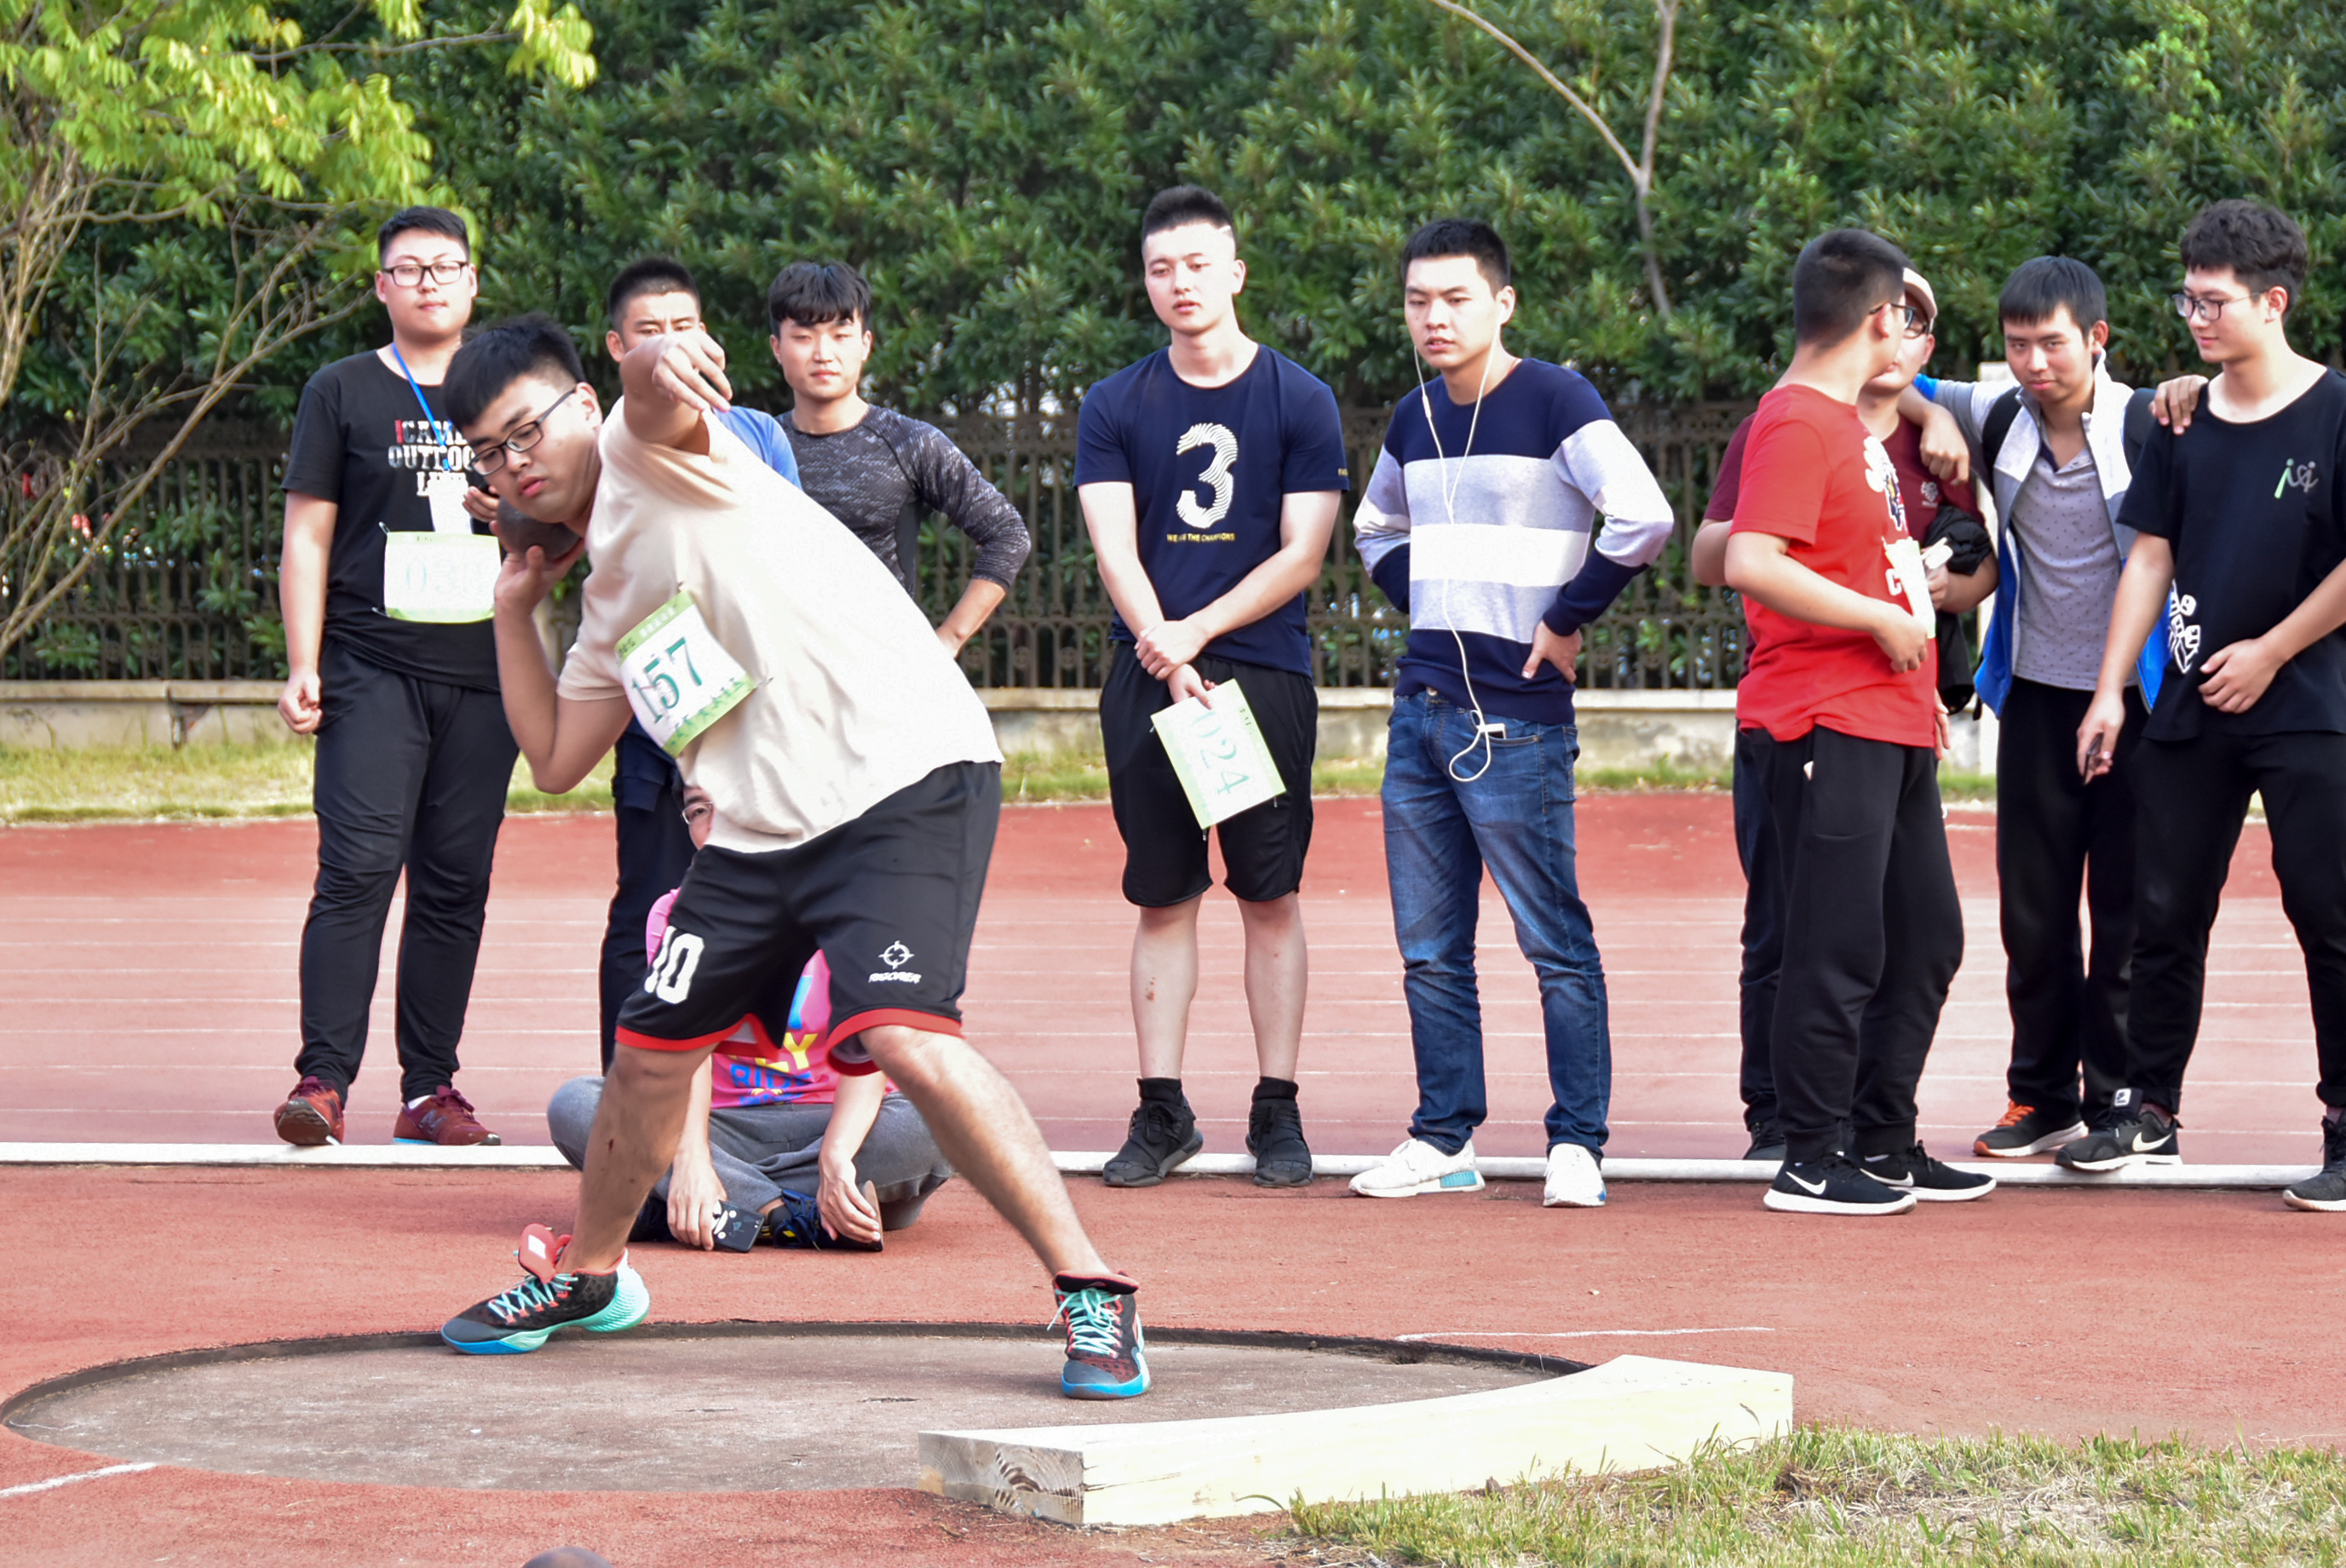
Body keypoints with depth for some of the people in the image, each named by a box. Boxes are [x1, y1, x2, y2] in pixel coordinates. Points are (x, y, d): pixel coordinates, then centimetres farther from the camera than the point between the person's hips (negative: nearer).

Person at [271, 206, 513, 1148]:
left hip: (485, 676, 3)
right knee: (360, 869, -15)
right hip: (372, 671, -3)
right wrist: (303, 668, -4)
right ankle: (323, 1080, -16)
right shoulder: (343, 392, 7)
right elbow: (307, 535, 4)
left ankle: (429, 1090, 7)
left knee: (456, 885, 2)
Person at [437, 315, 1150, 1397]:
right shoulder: (609, 594, 23)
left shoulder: (645, 449, -1)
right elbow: (556, 759, 28)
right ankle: (586, 1276, 39)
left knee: (904, 1038, -25)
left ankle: (1092, 1294, -19)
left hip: (906, 778, -9)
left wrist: (664, 362, -49)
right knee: (651, 1049, 14)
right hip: (762, 825, 9)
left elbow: (657, 388, -25)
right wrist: (514, 609, 23)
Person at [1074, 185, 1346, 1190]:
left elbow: (1301, 553, -2)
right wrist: (1165, 654, -18)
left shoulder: (1298, 401, 3)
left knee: (1271, 896, 0)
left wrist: (1195, 633, -13)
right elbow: (1115, 549, -1)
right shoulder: (1114, 408, 8)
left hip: (1265, 672, -1)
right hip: (1147, 682, 2)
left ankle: (1278, 1112, 6)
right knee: (1163, 898, 3)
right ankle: (1161, 1113, 7)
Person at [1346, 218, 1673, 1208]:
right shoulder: (1415, 421, 13)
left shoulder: (1553, 402, -9)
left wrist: (1567, 616, -11)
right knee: (1429, 946, 10)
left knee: (1554, 940, -4)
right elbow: (1377, 530, 31)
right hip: (1422, 707, 7)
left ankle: (1576, 1145, 0)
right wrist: (1423, 602, 14)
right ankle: (1443, 1141, 16)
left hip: (1517, 717, -7)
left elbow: (1644, 519, -19)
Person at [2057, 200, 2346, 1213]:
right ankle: (2148, 1114, 18)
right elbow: (2151, 559, 11)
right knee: (2163, 913, 8)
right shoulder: (2184, 422, 9)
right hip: (2190, 711, 5)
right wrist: (2110, 691, 5)